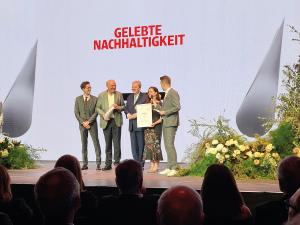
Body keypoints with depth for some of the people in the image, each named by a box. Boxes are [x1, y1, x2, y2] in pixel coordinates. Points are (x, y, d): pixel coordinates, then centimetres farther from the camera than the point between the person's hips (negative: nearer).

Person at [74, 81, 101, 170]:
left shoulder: (94, 99, 1)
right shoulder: (78, 99, 5)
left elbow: (96, 112, -4)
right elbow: (76, 112, 2)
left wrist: (88, 122, -12)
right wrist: (83, 122, -8)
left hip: (92, 124, -1)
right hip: (82, 124, 1)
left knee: (96, 143, -4)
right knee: (84, 144, 4)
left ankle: (98, 163, -3)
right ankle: (85, 164, 8)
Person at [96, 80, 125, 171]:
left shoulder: (119, 94, 6)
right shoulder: (101, 95, 4)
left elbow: (123, 106, 10)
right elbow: (98, 108, 5)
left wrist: (118, 107, -11)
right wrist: (103, 115, -12)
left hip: (117, 121, 0)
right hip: (106, 121, 1)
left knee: (117, 143, -5)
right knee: (108, 143, 6)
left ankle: (117, 162, 0)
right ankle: (108, 164, 12)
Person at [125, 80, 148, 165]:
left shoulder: (144, 96, -2)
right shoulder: (130, 97, 19)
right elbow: (126, 108, 17)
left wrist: (136, 115, -16)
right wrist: (128, 113, -5)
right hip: (132, 124, 6)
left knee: (141, 145, -3)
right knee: (133, 145, 6)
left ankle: (141, 164, 3)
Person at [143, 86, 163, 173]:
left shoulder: (159, 103, -3)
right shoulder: (148, 103, 14)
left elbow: (162, 117, -8)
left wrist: (155, 123, -18)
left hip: (156, 126, -5)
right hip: (147, 126, 6)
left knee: (155, 144, -7)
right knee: (148, 145, 2)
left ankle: (156, 165, -3)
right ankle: (152, 164, 7)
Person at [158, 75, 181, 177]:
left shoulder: (173, 93, -10)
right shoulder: (167, 94, 19)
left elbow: (177, 107, -18)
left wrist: (165, 112, -16)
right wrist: (162, 112, 10)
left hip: (171, 123, -10)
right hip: (165, 123, 10)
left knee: (170, 145, -13)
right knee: (167, 145, 10)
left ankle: (174, 168, -12)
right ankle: (169, 167, 15)